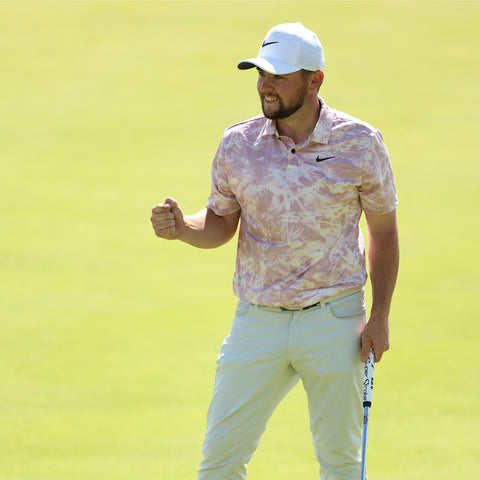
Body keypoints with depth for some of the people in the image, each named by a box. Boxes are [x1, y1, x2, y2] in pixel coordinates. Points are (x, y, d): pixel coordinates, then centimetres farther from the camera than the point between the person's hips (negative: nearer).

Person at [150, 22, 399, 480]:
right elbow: (221, 224, 11)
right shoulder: (238, 143, 0)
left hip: (332, 321, -2)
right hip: (258, 321, 2)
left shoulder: (359, 143, -4)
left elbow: (383, 228, 5)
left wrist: (379, 316, -1)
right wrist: (182, 227, -12)